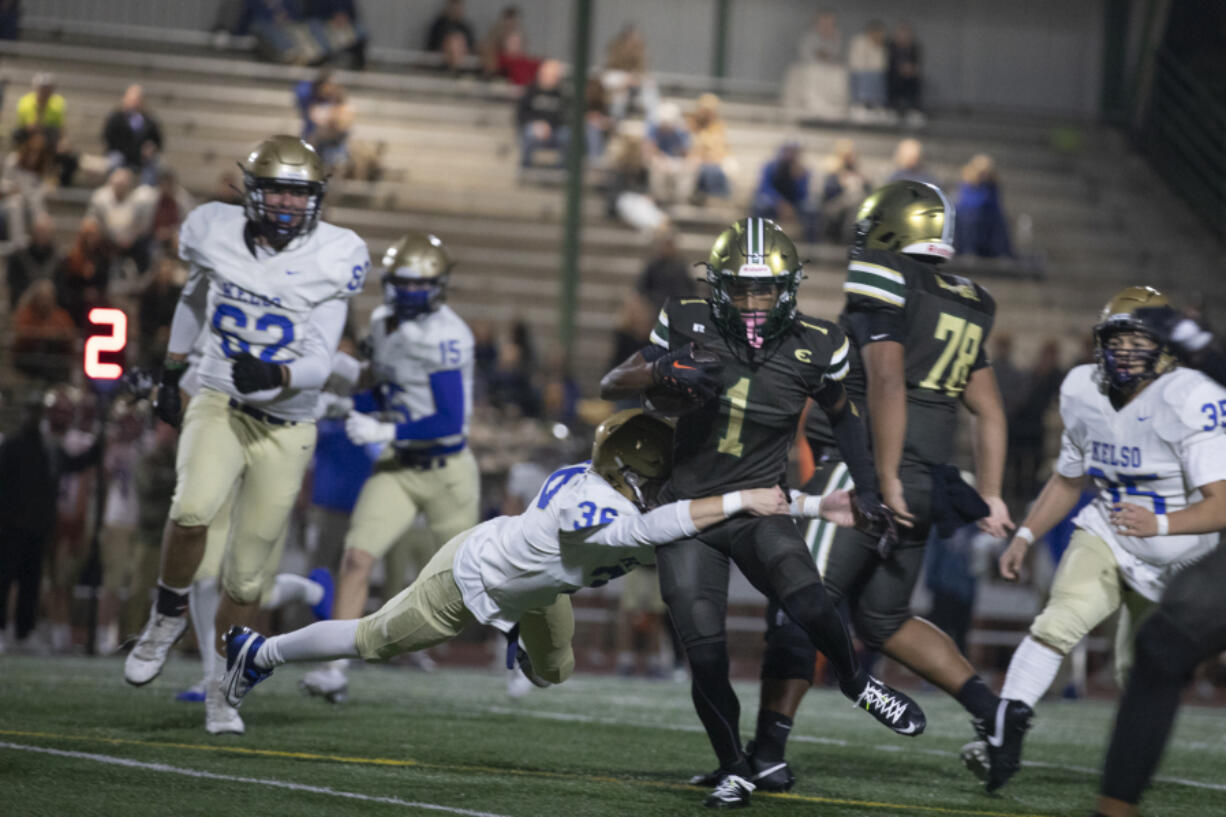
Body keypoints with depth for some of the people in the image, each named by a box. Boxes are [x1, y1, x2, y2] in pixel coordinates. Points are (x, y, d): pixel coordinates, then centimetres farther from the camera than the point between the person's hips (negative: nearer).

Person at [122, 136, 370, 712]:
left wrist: (275, 375, -33)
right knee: (194, 509, -31)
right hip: (219, 405, 0)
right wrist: (171, 372, 25)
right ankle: (168, 614, -5)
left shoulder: (333, 259, -10)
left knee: (245, 577, 5)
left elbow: (320, 362, -12)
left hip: (286, 428, 0)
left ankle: (221, 688, 26)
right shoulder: (217, 233, -4)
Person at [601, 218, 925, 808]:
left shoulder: (813, 347, -7)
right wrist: (663, 370, -24)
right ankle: (734, 768, 16)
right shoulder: (688, 326, -8)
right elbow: (610, 386, -4)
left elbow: (841, 414, 13)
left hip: (760, 508, 0)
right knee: (706, 654, -10)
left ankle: (855, 682, 8)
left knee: (810, 607, -26)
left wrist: (867, 488, 8)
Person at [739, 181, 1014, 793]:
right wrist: (989, 496, 19)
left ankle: (767, 752, -8)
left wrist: (885, 482, -22)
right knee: (883, 621, 20)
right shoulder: (965, 307, 16)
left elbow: (887, 384, -20)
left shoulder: (881, 287, -8)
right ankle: (991, 710, 9)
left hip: (862, 471, -8)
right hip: (925, 480, 8)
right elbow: (990, 411, 17)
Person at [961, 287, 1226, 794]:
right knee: (1058, 623, -24)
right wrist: (1024, 537, 4)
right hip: (1106, 538, 3)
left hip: (1181, 562, -3)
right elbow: (1068, 480, 13)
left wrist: (1159, 524, -49)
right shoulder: (1081, 391, -4)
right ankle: (1007, 736, -28)